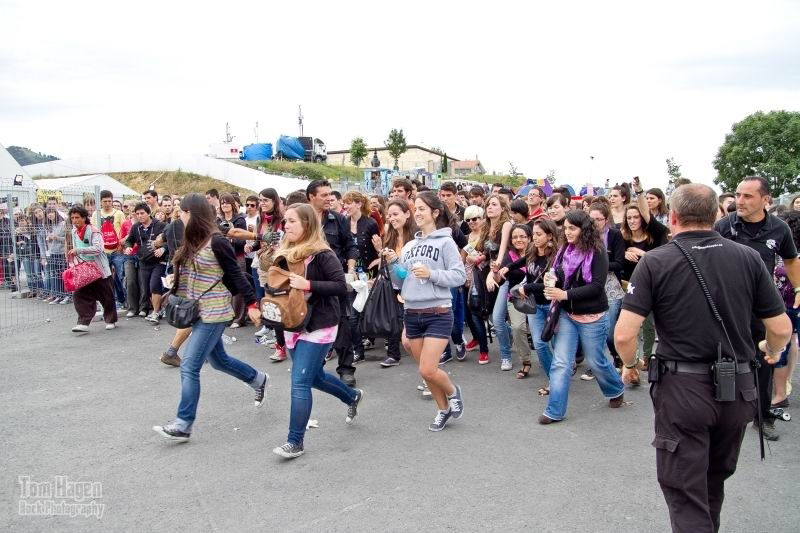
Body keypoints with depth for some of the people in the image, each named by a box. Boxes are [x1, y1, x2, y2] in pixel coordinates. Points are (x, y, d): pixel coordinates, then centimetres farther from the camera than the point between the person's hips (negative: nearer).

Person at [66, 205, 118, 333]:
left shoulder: (93, 231, -14)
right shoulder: (74, 232, 8)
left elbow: (98, 248, -27)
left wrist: (78, 251, -31)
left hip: (99, 269, -6)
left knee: (106, 296, 6)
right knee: (80, 296, -7)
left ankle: (110, 320, 22)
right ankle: (83, 323, -5)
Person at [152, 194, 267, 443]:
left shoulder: (216, 242, -17)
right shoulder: (192, 242, 7)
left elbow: (235, 275, -12)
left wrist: (251, 303, -10)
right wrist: (176, 281, 2)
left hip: (213, 313, -9)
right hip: (198, 312, 9)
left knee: (189, 366, -9)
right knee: (219, 360, 21)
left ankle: (183, 425, -2)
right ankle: (258, 379, 43)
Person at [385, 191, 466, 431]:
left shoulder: (445, 242, -5)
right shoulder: (409, 245, 11)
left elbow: (460, 276, -11)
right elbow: (401, 282, 14)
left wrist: (431, 274, -20)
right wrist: (393, 264, -3)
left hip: (438, 314, -6)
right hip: (411, 314, 6)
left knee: (428, 371, -9)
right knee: (424, 370, 11)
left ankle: (453, 392, 22)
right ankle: (444, 409, 32)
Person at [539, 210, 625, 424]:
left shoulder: (597, 252, -14)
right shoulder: (565, 250, 2)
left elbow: (597, 286, -21)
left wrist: (565, 294, -26)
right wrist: (551, 287, -9)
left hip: (591, 317, -4)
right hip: (567, 314, 4)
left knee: (596, 361, 13)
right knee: (560, 363, -1)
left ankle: (616, 391, 42)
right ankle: (555, 411, 6)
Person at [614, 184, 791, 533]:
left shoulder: (656, 261, -11)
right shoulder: (748, 258, -2)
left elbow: (623, 334, -17)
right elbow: (782, 329, 2)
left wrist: (629, 365, 4)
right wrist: (773, 353, 24)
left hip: (682, 388, -4)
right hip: (737, 388, 5)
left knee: (685, 491, 8)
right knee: (715, 478, 27)